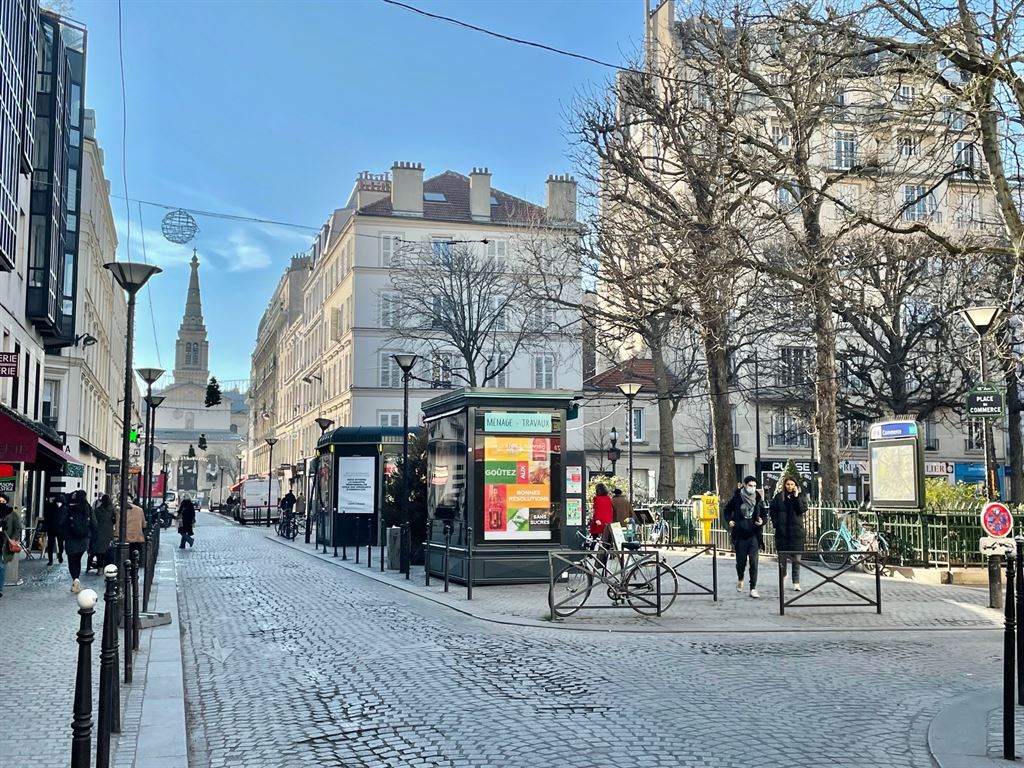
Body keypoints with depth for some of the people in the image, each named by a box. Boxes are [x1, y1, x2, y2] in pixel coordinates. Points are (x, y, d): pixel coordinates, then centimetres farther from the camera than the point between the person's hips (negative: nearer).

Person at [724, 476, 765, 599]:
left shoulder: (758, 499, 1)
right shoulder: (736, 498, -2)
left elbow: (764, 514, 12)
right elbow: (727, 510, 14)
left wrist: (762, 521, -9)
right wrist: (729, 520, -2)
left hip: (754, 535, 0)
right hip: (740, 535, 0)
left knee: (753, 561, -8)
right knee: (741, 561, 8)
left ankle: (753, 588, -4)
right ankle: (740, 579, 39)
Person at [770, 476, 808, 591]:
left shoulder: (800, 497, 5)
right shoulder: (779, 497, 4)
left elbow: (803, 509, -11)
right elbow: (772, 510, 8)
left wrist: (796, 496, -14)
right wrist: (776, 523, -2)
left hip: (796, 531, -1)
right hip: (782, 531, 1)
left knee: (796, 558, -1)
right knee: (782, 556, 8)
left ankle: (796, 582, 3)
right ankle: (783, 575, 32)